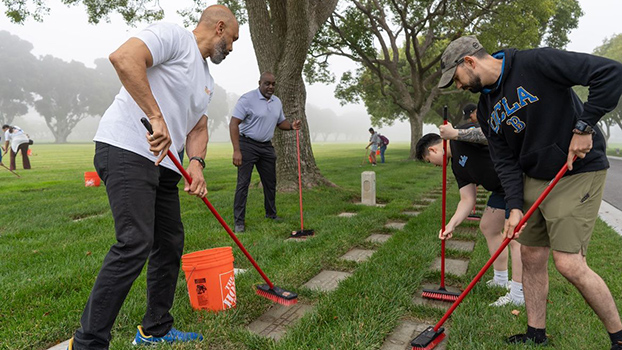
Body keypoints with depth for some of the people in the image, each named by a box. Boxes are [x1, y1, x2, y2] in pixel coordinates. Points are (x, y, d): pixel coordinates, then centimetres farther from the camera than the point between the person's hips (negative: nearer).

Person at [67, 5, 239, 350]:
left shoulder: (206, 80, 24)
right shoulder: (173, 35, -4)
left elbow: (198, 127, 22)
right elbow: (123, 57, -21)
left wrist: (196, 162, 1)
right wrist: (157, 118, -25)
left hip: (163, 163, 10)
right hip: (127, 150, -10)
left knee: (170, 243, 10)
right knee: (135, 244, -18)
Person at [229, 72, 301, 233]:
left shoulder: (277, 102, 9)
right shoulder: (247, 99, -13)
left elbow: (280, 122, 22)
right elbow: (234, 124, -17)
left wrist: (291, 126, -2)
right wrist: (236, 150, -24)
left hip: (266, 146, 7)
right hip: (247, 144, -6)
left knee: (270, 182, 13)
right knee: (243, 183, -7)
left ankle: (271, 214, 30)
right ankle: (239, 221, 0)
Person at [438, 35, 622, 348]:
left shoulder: (535, 63, -17)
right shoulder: (487, 108, 5)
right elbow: (505, 160, 2)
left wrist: (584, 126, -22)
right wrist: (515, 206, -8)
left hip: (578, 173, -7)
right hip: (533, 178, 7)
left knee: (569, 264, -11)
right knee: (531, 258, 9)